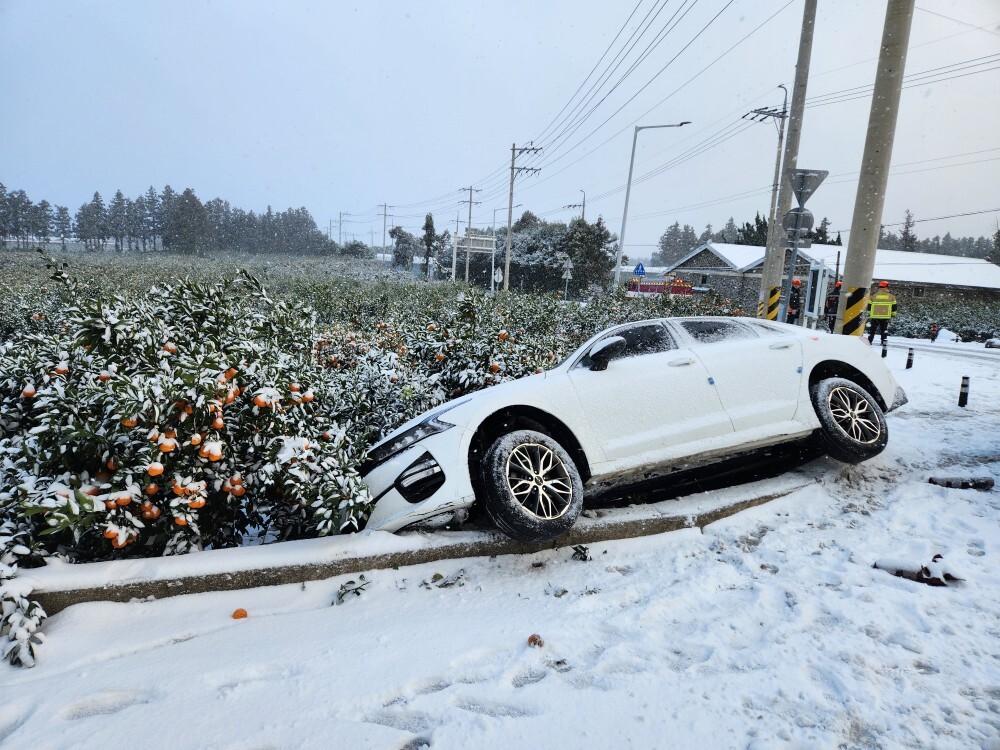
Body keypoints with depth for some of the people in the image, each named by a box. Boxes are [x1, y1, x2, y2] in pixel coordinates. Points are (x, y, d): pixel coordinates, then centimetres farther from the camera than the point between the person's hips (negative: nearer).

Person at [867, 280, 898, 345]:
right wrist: (893, 315, 13)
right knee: (884, 329, 7)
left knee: (872, 329, 9)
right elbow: (894, 307, 4)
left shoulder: (874, 295, 4)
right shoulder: (891, 296, 2)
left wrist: (869, 314, 15)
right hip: (885, 317, -1)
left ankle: (869, 341, 8)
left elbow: (869, 306, 7)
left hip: (875, 316, 1)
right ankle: (883, 341, 4)